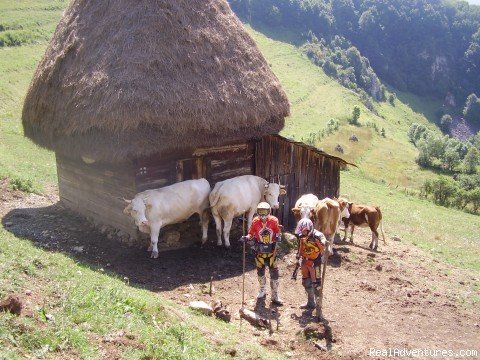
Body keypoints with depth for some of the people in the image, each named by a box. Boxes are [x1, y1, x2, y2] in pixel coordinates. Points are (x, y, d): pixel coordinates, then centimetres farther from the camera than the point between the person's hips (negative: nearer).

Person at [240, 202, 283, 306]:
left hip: (271, 251, -1)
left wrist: (278, 237, -20)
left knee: (274, 273, 0)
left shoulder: (274, 221, -11)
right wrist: (247, 238, -22)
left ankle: (275, 296, 12)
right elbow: (251, 234, -2)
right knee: (260, 272, 15)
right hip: (259, 250, 1)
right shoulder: (255, 222, -9)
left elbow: (278, 232, 1)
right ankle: (262, 290, 39)